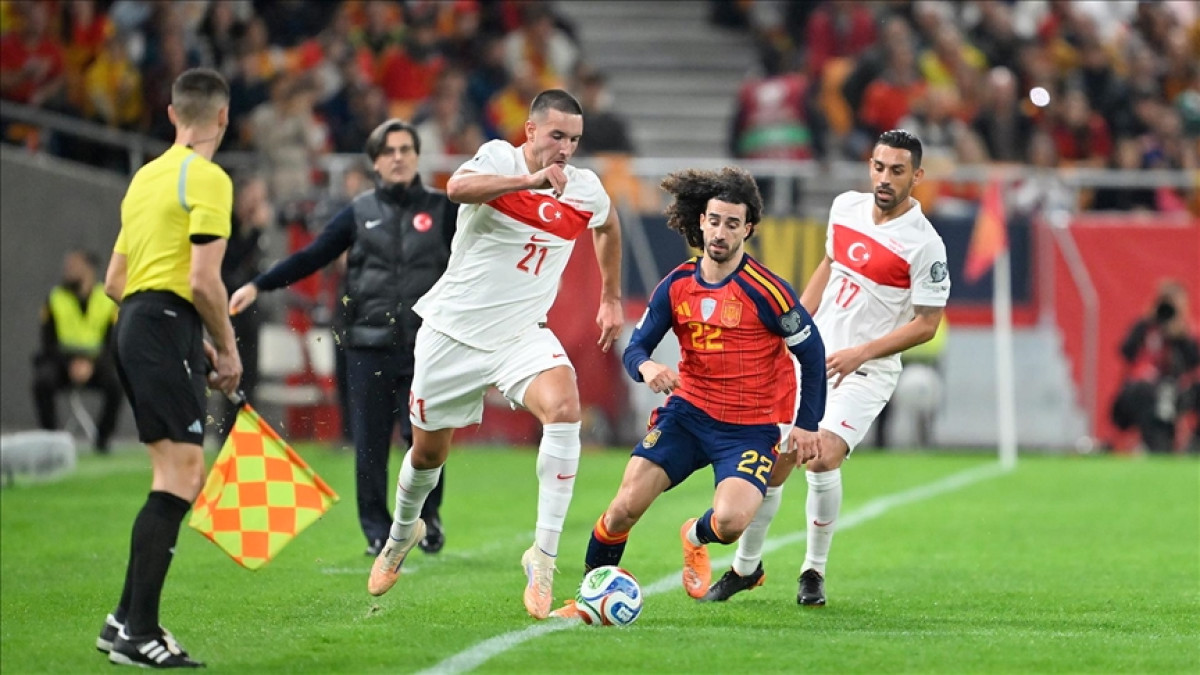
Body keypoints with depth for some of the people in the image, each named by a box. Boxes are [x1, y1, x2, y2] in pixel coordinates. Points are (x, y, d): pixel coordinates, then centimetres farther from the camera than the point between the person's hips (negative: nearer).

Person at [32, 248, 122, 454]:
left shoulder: (107, 300, -3)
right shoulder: (54, 300, -3)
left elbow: (112, 344, -5)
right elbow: (49, 343, -4)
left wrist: (91, 364, -23)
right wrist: (70, 364, -21)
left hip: (96, 362, 0)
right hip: (61, 360, 0)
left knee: (116, 383, -31)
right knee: (43, 381, -32)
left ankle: (102, 439, -10)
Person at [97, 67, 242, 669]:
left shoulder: (147, 176, 20)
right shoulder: (207, 179, -7)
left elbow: (114, 281, 22)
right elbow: (204, 279, -16)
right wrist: (228, 347, -3)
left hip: (133, 324, 9)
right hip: (168, 328, -9)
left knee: (177, 477, 11)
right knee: (181, 475, -13)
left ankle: (127, 621, 10)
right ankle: (137, 632, -19)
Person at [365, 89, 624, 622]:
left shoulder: (585, 190, 0)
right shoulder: (499, 158, -11)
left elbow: (608, 227, 25)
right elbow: (458, 187, -35)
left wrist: (611, 299, 29)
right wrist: (533, 179, -44)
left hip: (522, 335, 2)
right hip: (454, 329, -2)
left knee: (564, 406, -29)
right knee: (428, 451, 12)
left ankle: (544, 554, -25)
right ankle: (402, 534, 46)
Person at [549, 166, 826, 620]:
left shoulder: (765, 291, -13)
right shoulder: (677, 285, 1)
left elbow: (811, 352, -4)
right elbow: (635, 347, 4)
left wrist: (808, 425, -6)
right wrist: (646, 367, -21)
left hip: (751, 427, -3)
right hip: (688, 411, 3)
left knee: (731, 521, -25)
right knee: (625, 506, -12)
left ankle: (696, 536, 14)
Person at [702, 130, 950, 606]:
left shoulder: (924, 244, -15)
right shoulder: (846, 206, 3)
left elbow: (926, 325, -12)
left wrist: (860, 353, -19)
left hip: (865, 372, -5)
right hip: (814, 355, 5)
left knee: (823, 459, -23)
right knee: (772, 465, 4)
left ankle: (814, 572, -3)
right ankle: (745, 566, 25)